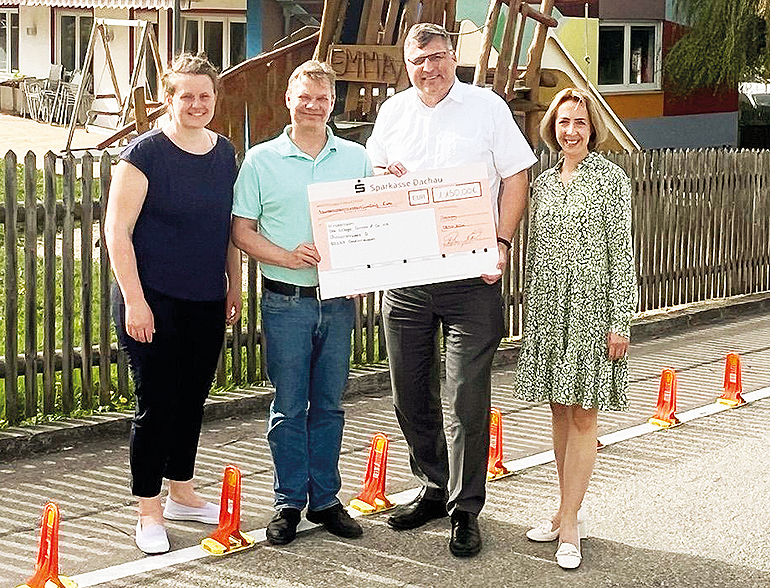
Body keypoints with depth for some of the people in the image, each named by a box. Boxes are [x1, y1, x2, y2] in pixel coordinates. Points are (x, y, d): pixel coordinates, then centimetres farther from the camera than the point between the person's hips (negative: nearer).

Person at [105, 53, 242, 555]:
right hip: (154, 301, -6)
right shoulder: (147, 152, -11)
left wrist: (234, 286, 17)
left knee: (193, 399, 15)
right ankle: (150, 513, 11)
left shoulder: (224, 153, 8)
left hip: (207, 303, 6)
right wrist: (134, 300, -16)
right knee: (157, 404, -2)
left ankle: (182, 494, 32)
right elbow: (117, 230, -12)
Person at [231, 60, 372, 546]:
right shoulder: (261, 160, 1)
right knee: (289, 406, 3)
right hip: (286, 301, -2)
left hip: (339, 300, 2)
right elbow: (242, 230, 0)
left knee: (329, 404, 10)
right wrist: (288, 257, -15)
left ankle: (325, 499, 20)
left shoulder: (357, 159, 7)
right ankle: (289, 502, 14)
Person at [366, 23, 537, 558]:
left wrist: (502, 242, -12)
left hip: (470, 274, -4)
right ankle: (434, 487, 29)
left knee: (468, 395, -5)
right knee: (410, 392, 11)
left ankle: (465, 508, 6)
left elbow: (516, 177, 0)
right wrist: (379, 175, -3)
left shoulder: (486, 106, 2)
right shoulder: (393, 112, 13)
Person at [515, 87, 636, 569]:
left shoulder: (610, 178, -4)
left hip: (591, 309, -5)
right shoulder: (545, 182, 11)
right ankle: (570, 513, 21)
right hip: (548, 310, 6)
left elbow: (622, 253, -7)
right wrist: (532, 309, 14)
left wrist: (621, 321, -11)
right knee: (560, 412, 10)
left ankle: (568, 527, -1)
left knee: (583, 417, -3)